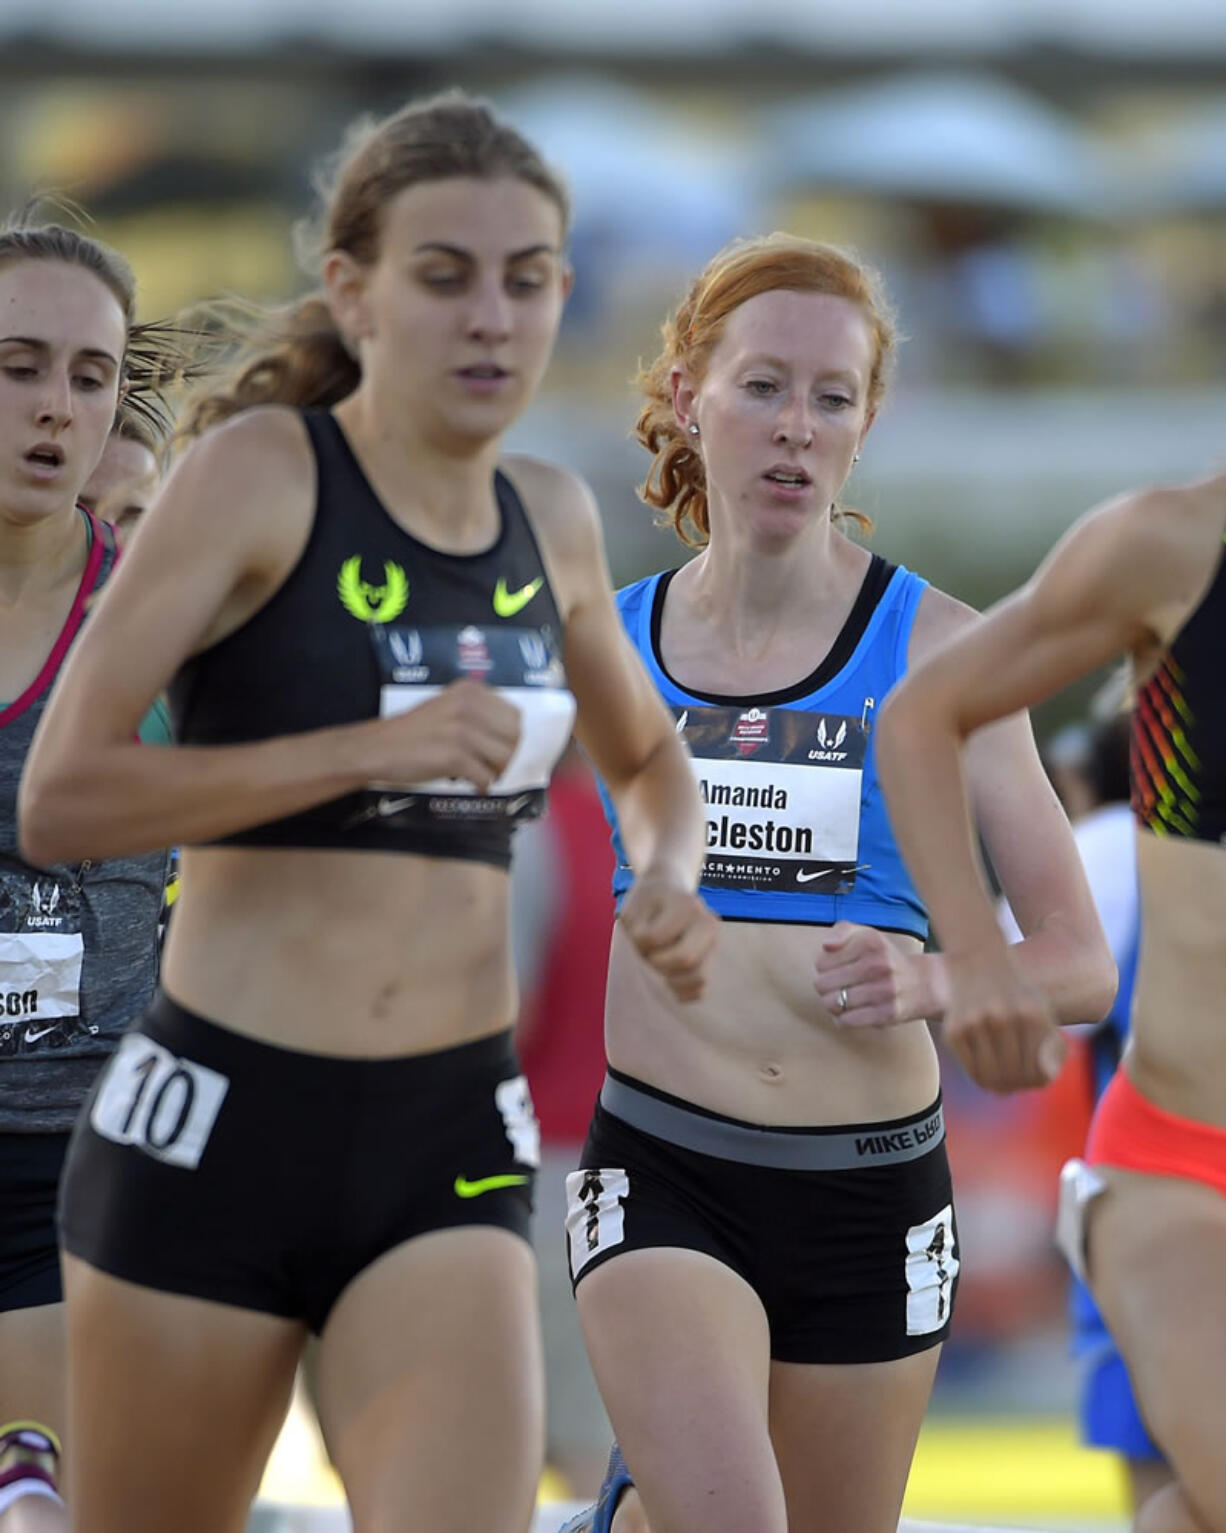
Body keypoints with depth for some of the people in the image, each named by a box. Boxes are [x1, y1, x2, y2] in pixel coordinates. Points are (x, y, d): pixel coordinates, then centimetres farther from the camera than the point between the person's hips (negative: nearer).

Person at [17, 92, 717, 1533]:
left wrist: (668, 878, 6)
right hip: (218, 1127, -3)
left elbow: (648, 758, 29)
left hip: (451, 1154, 3)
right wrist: (371, 751, -22)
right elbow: (59, 797, -15)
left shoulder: (551, 518, 9)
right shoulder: (260, 470, -8)